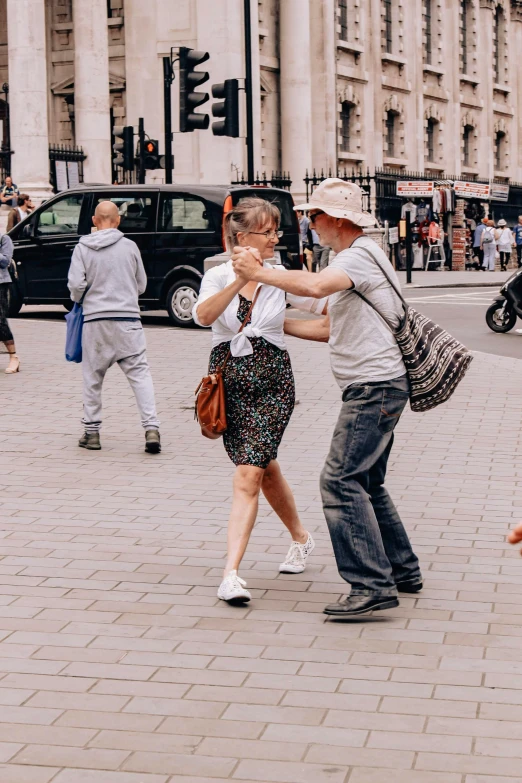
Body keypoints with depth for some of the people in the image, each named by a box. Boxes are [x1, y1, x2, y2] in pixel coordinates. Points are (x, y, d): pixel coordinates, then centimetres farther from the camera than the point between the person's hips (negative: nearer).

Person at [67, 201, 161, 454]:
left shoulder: (82, 249, -2)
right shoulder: (129, 246, 1)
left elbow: (76, 284, -8)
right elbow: (141, 285, 9)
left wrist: (80, 300, 13)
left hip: (95, 319, 0)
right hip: (127, 319, 0)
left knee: (93, 377, 12)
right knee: (140, 374, 1)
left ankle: (91, 431, 16)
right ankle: (151, 428, -9)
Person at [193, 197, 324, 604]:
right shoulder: (218, 276, 0)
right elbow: (203, 315, -20)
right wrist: (240, 280, -32)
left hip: (272, 382, -2)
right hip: (230, 381, 2)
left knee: (249, 474, -14)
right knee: (266, 468, 15)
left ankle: (231, 573, -16)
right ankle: (301, 537, 41)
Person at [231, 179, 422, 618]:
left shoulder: (359, 255, -12)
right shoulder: (355, 257, 21)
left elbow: (315, 286, -33)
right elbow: (329, 328, 26)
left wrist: (259, 273, -23)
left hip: (375, 387, -11)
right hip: (374, 388, 11)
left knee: (342, 480, -14)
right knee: (366, 482, 18)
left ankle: (372, 586, -15)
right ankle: (402, 570, 27)